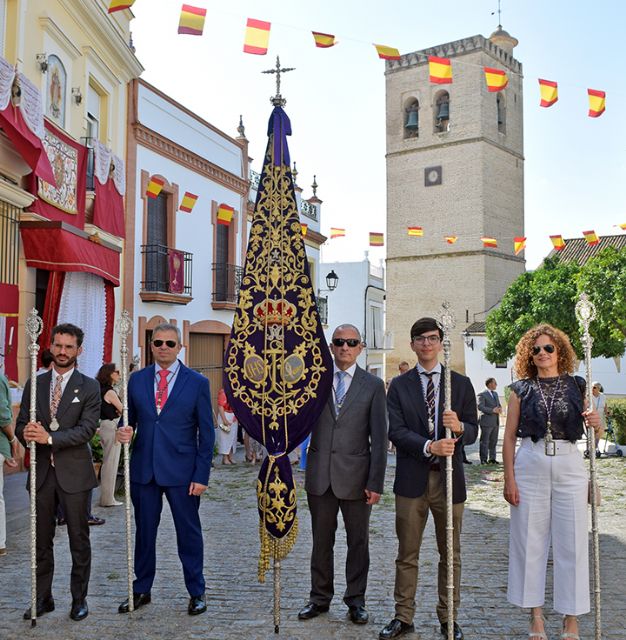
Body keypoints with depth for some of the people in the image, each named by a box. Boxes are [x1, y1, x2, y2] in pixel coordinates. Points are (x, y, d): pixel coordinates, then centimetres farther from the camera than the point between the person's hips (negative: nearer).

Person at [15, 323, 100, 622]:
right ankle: (42, 598, 24)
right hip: (42, 472, 3)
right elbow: (21, 424, 7)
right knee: (41, 540, 11)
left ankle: (79, 599, 19)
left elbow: (87, 429, -12)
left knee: (79, 539, 7)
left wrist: (50, 437, -22)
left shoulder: (89, 387, -2)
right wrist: (27, 434, -16)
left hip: (74, 473, -3)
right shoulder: (34, 384, 8)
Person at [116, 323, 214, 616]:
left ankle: (196, 592, 21)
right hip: (143, 469, 3)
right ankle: (141, 590, 27)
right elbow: (129, 417, 14)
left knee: (189, 533, 6)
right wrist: (124, 431, -11)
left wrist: (201, 475, -7)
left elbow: (206, 433, -1)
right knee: (144, 532, 12)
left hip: (181, 471, -3)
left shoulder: (197, 383, -1)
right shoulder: (137, 379, 6)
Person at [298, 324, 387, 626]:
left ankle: (356, 599, 25)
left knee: (358, 542, 10)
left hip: (355, 476, -1)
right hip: (320, 476, 1)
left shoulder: (373, 385, 0)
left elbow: (379, 438, -3)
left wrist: (376, 482, -7)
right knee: (321, 541, 13)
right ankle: (320, 597, 28)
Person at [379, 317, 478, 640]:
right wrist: (429, 447, -21)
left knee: (450, 554, 10)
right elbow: (395, 431, -6)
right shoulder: (399, 385, 4)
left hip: (449, 479, 1)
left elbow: (473, 431, 2)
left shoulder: (461, 383, 6)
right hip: (412, 479, 0)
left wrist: (459, 428, -22)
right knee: (407, 554, 9)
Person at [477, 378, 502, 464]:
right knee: (485, 442, -2)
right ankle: (484, 459, 2)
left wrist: (500, 408, -2)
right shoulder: (482, 394, -7)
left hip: (496, 422, 7)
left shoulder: (495, 393, 18)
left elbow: (499, 404, 23)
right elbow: (480, 406, -17)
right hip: (487, 421, -7)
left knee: (493, 441, 10)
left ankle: (492, 458, 17)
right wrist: (492, 410, -25)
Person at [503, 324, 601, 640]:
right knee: (530, 541, 4)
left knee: (571, 542, 3)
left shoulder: (576, 386, 8)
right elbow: (509, 437, 3)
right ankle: (535, 614, 18)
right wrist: (509, 479, -4)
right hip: (530, 467, 0)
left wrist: (596, 423, -9)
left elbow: (590, 430, 15)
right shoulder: (521, 389, 5)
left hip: (569, 466, 1)